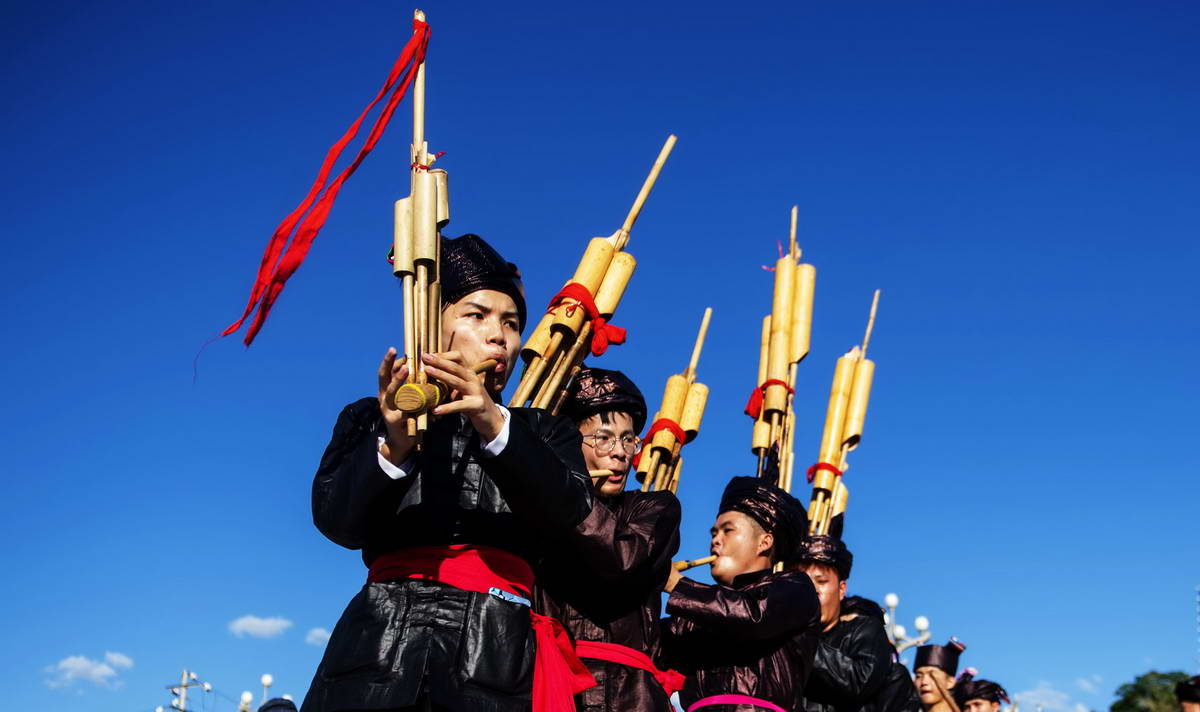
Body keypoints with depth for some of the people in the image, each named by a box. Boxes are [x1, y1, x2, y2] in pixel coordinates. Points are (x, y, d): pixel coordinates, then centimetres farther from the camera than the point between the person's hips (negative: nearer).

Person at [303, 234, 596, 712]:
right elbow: (336, 521, -1)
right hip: (380, 648, 0)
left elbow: (568, 510, -4)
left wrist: (495, 426, -19)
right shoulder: (371, 420, 15)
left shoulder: (544, 433, 16)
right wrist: (394, 446, -18)